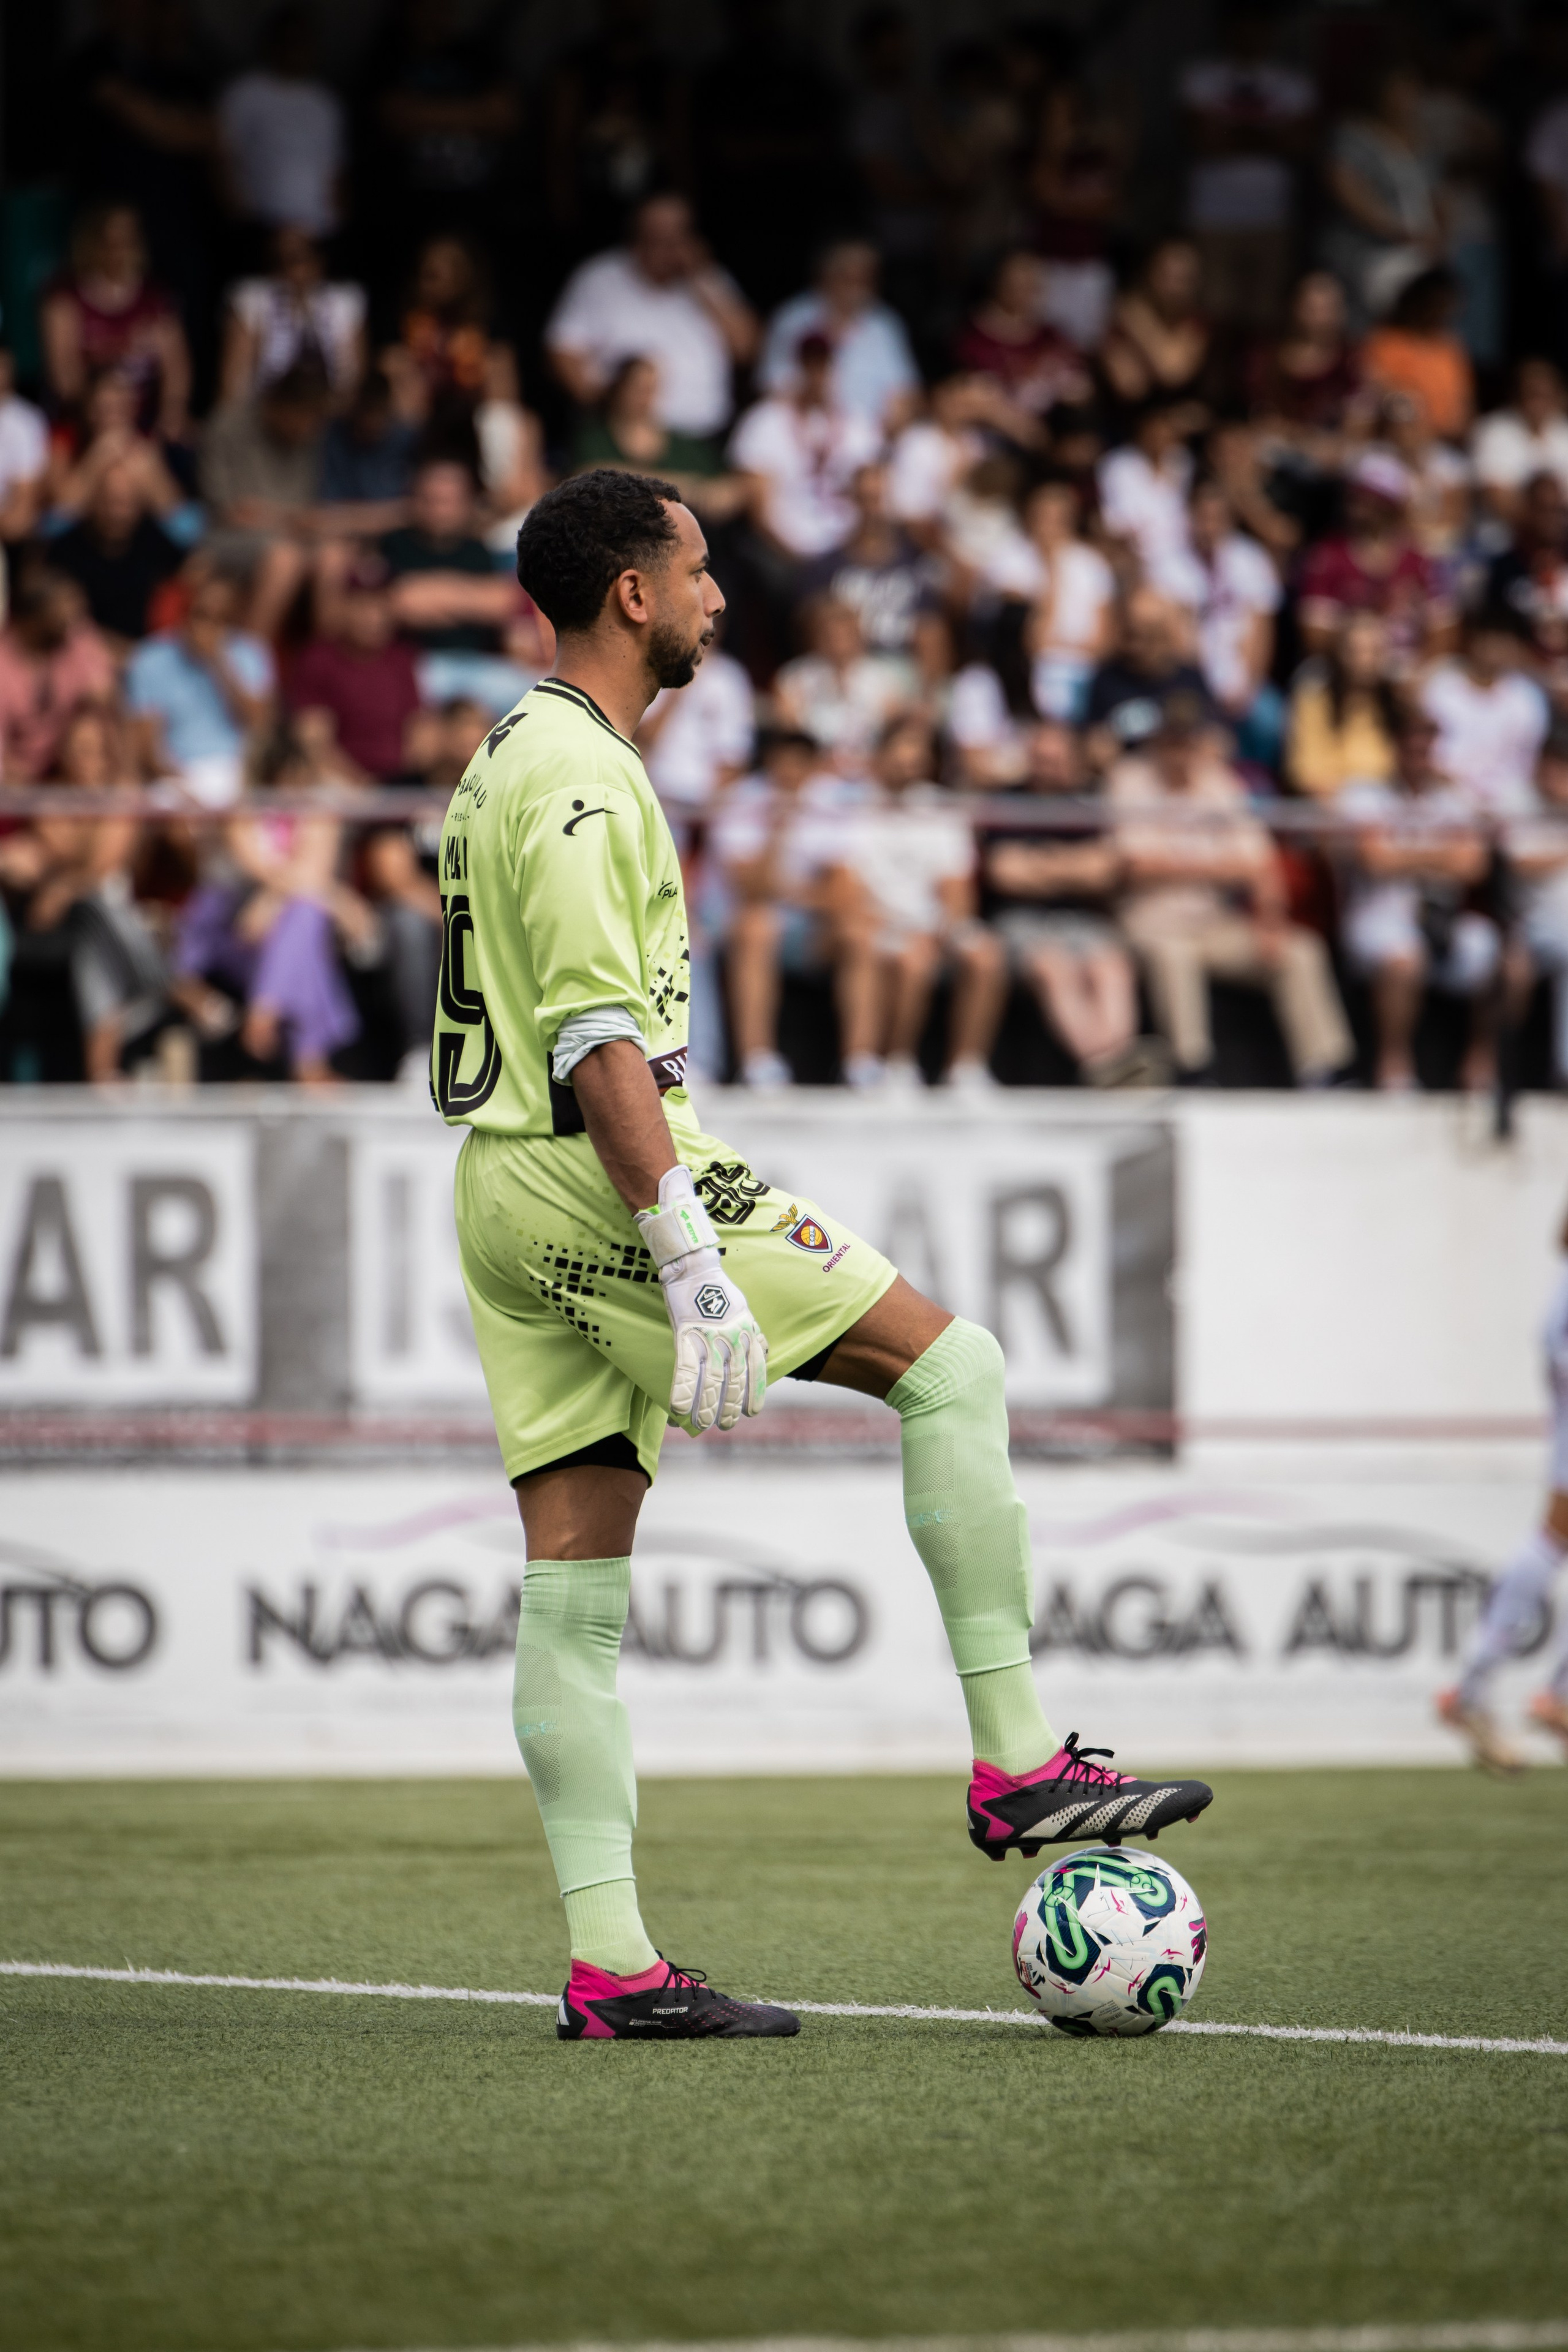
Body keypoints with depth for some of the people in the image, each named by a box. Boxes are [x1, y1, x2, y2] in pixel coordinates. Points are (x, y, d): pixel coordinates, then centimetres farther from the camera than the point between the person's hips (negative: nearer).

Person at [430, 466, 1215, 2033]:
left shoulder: (507, 763, 20)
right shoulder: (579, 780, -13)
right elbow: (598, 1044, -21)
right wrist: (693, 1269, -25)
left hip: (509, 1198, 10)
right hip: (601, 1179, -10)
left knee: (575, 1579, 4)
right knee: (954, 1365, -4)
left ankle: (607, 1964, 1)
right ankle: (1015, 1761, -5)